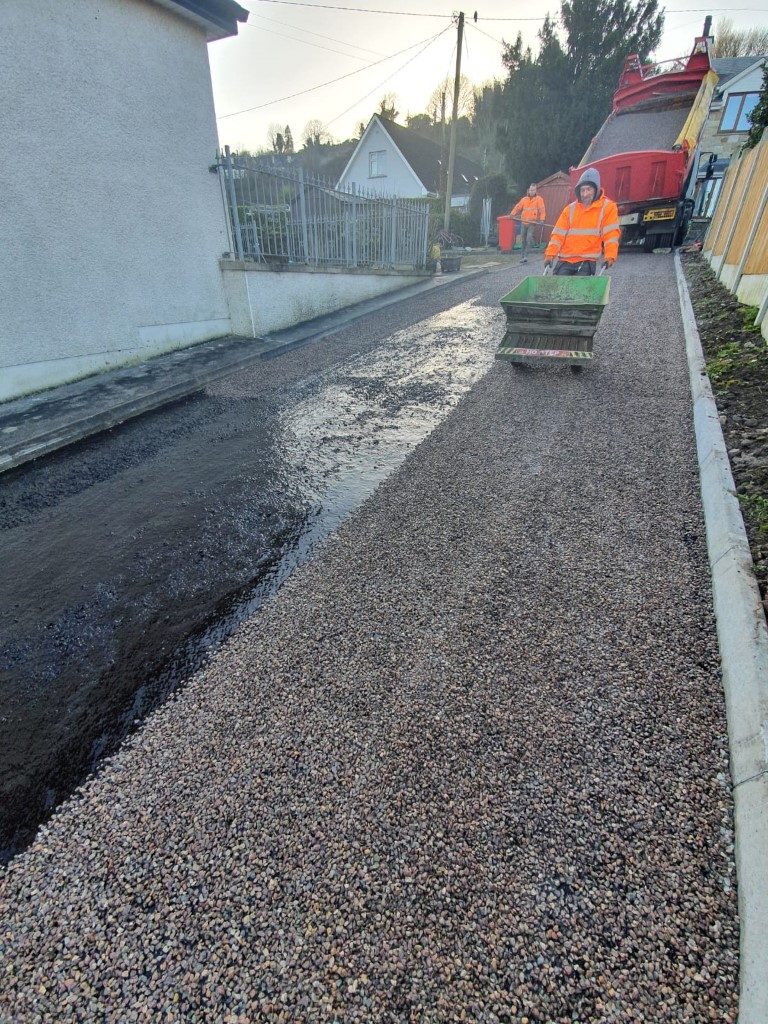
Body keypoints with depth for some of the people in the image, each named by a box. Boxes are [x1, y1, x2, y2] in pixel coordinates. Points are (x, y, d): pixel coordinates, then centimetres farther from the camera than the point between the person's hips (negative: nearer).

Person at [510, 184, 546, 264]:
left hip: (533, 222, -4)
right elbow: (518, 207, 6)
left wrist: (542, 219, -21)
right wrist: (512, 214, -11)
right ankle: (522, 256, 15)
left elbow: (542, 209, -6)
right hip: (524, 222, 4)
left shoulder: (539, 199, 3)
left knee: (529, 238, -18)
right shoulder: (524, 199, 13)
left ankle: (526, 255, -18)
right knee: (523, 239, 5)